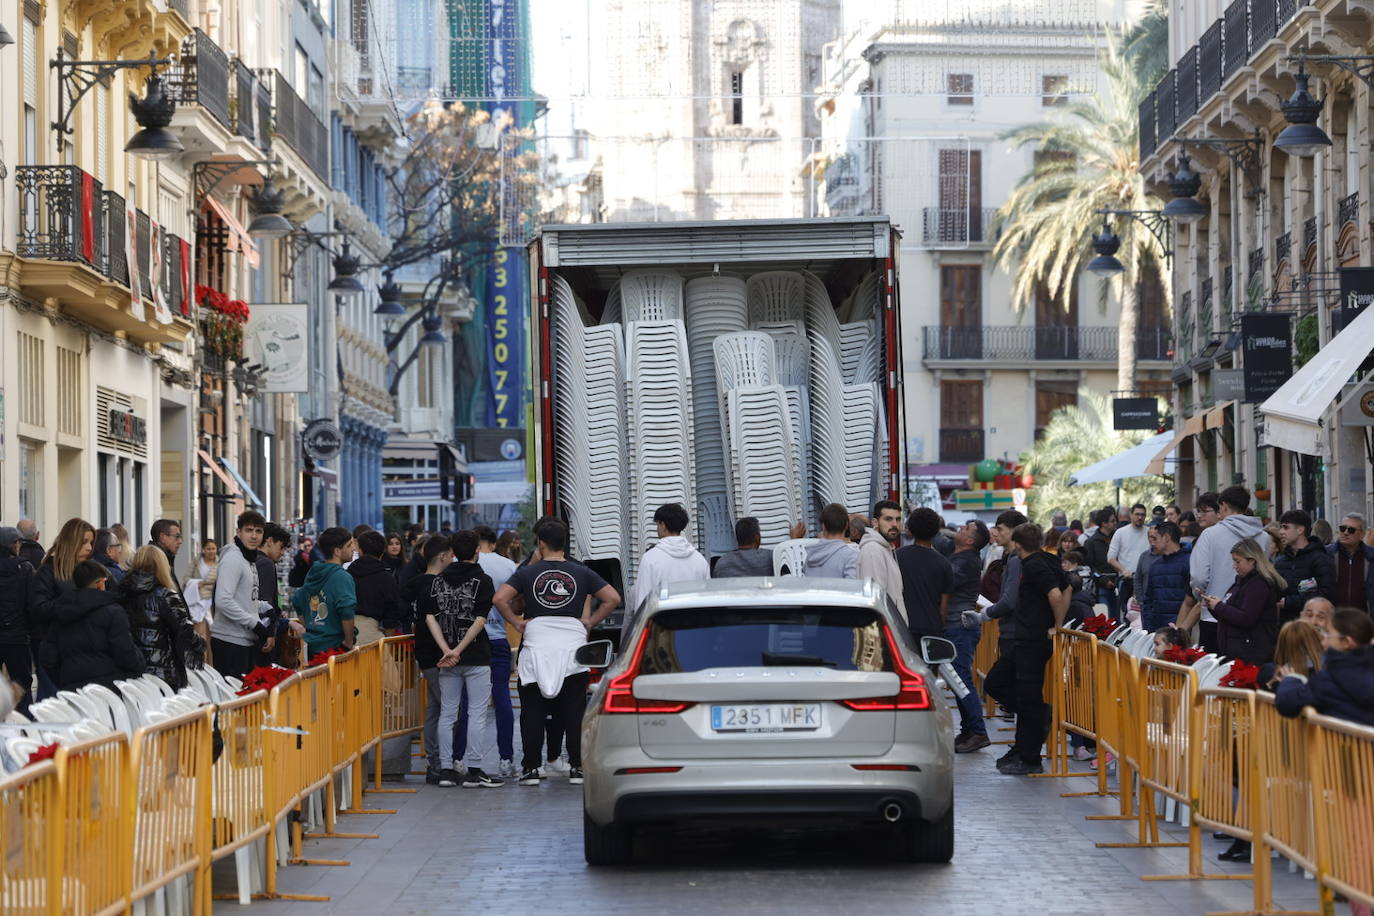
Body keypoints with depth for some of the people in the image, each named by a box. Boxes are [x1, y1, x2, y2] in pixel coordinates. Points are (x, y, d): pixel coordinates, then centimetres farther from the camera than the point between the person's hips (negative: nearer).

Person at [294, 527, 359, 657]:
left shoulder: (312, 573, 12)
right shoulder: (342, 577, -14)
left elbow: (297, 602, 22)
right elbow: (347, 612, -25)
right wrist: (349, 642, -15)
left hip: (311, 646, 8)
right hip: (333, 645, -8)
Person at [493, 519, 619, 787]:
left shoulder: (527, 573, 2)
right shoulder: (581, 573, 5)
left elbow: (499, 598, -8)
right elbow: (613, 598, 1)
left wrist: (516, 623, 1)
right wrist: (590, 622, 5)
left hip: (536, 647, -1)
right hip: (572, 645, 1)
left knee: (532, 711, 5)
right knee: (574, 711, 5)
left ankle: (531, 768, 4)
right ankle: (577, 767, 4)